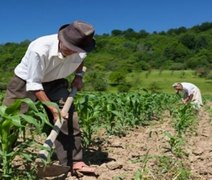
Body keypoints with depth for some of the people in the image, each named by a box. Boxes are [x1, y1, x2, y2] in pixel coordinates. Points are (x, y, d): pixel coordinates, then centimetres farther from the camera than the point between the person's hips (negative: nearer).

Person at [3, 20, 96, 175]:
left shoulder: (80, 50, -19)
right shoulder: (39, 49, -36)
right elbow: (34, 84, -29)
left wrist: (78, 76, -4)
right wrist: (52, 108, -31)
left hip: (54, 83, 4)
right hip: (26, 82, -3)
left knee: (69, 118, -10)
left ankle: (74, 161, -1)